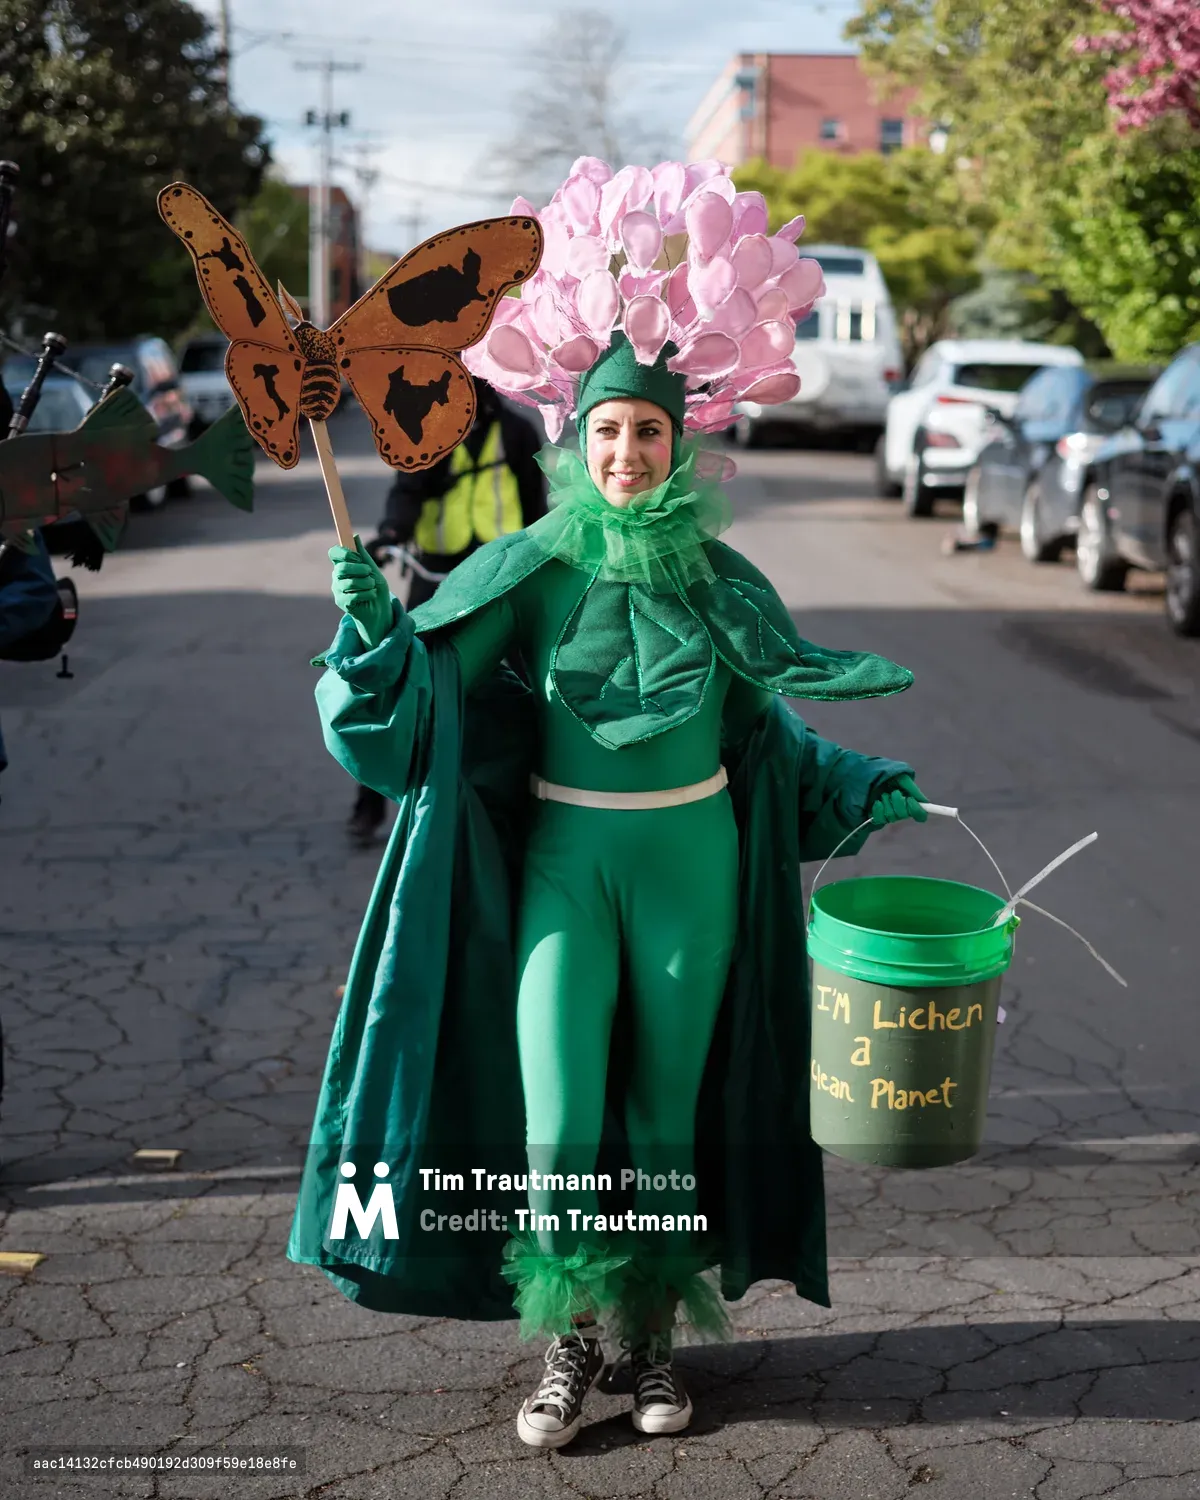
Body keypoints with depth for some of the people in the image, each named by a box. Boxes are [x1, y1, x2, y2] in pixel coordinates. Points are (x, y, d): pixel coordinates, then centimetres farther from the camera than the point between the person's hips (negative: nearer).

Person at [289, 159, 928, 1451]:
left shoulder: (717, 577, 1)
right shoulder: (530, 572, -4)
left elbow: (762, 726, 13)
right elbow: (416, 698, -3)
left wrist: (862, 790, 9)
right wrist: (370, 619, -19)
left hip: (692, 859, 1)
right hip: (564, 858, -1)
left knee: (667, 1108, 9)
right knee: (556, 1114, -5)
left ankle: (655, 1335, 24)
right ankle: (568, 1342, 13)